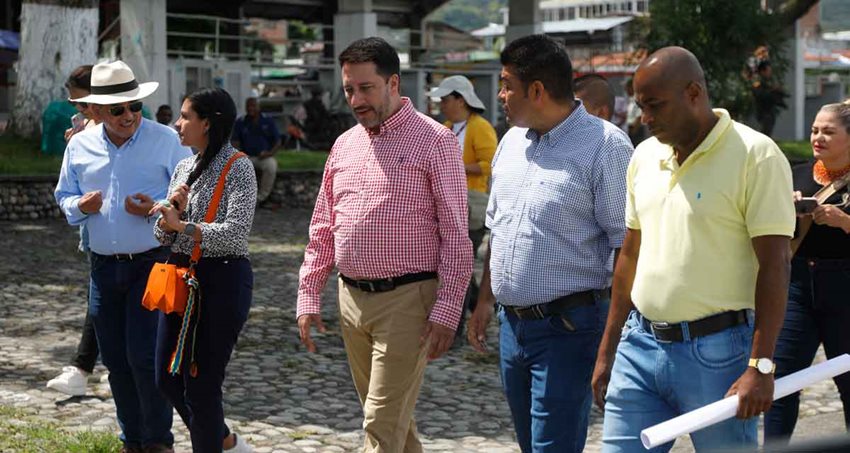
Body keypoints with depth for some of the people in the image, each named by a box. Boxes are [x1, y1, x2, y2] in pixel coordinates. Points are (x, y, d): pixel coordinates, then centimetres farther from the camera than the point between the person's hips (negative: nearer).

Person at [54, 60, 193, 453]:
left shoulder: (167, 141, -6)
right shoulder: (79, 146, 6)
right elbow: (64, 196, 17)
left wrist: (157, 208, -21)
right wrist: (80, 206, -6)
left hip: (152, 263, -5)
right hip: (103, 267, 5)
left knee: (144, 357, -8)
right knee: (115, 360, 11)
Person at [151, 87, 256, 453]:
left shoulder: (237, 168, -10)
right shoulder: (184, 168, 12)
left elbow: (236, 232, -20)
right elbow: (164, 235, 11)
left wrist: (182, 225, -19)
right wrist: (171, 211, -8)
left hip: (222, 281, -8)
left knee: (200, 385, -2)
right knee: (168, 379, 13)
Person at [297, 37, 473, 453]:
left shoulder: (434, 141, -7)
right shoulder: (345, 144, 13)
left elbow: (456, 235, -9)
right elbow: (323, 229, 18)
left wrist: (447, 310, -15)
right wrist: (308, 296, 12)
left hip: (406, 299, -6)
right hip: (351, 298, 7)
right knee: (385, 415, 15)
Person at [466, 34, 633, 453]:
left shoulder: (604, 146, -13)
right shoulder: (512, 141, 11)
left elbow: (626, 245, -16)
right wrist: (485, 301, 19)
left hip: (567, 328, -8)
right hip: (512, 323, 8)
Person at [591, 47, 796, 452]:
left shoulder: (756, 155, -10)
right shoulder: (644, 156, 10)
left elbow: (774, 266, -13)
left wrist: (760, 367, -18)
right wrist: (606, 351, 16)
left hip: (716, 352, -6)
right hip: (639, 344, 6)